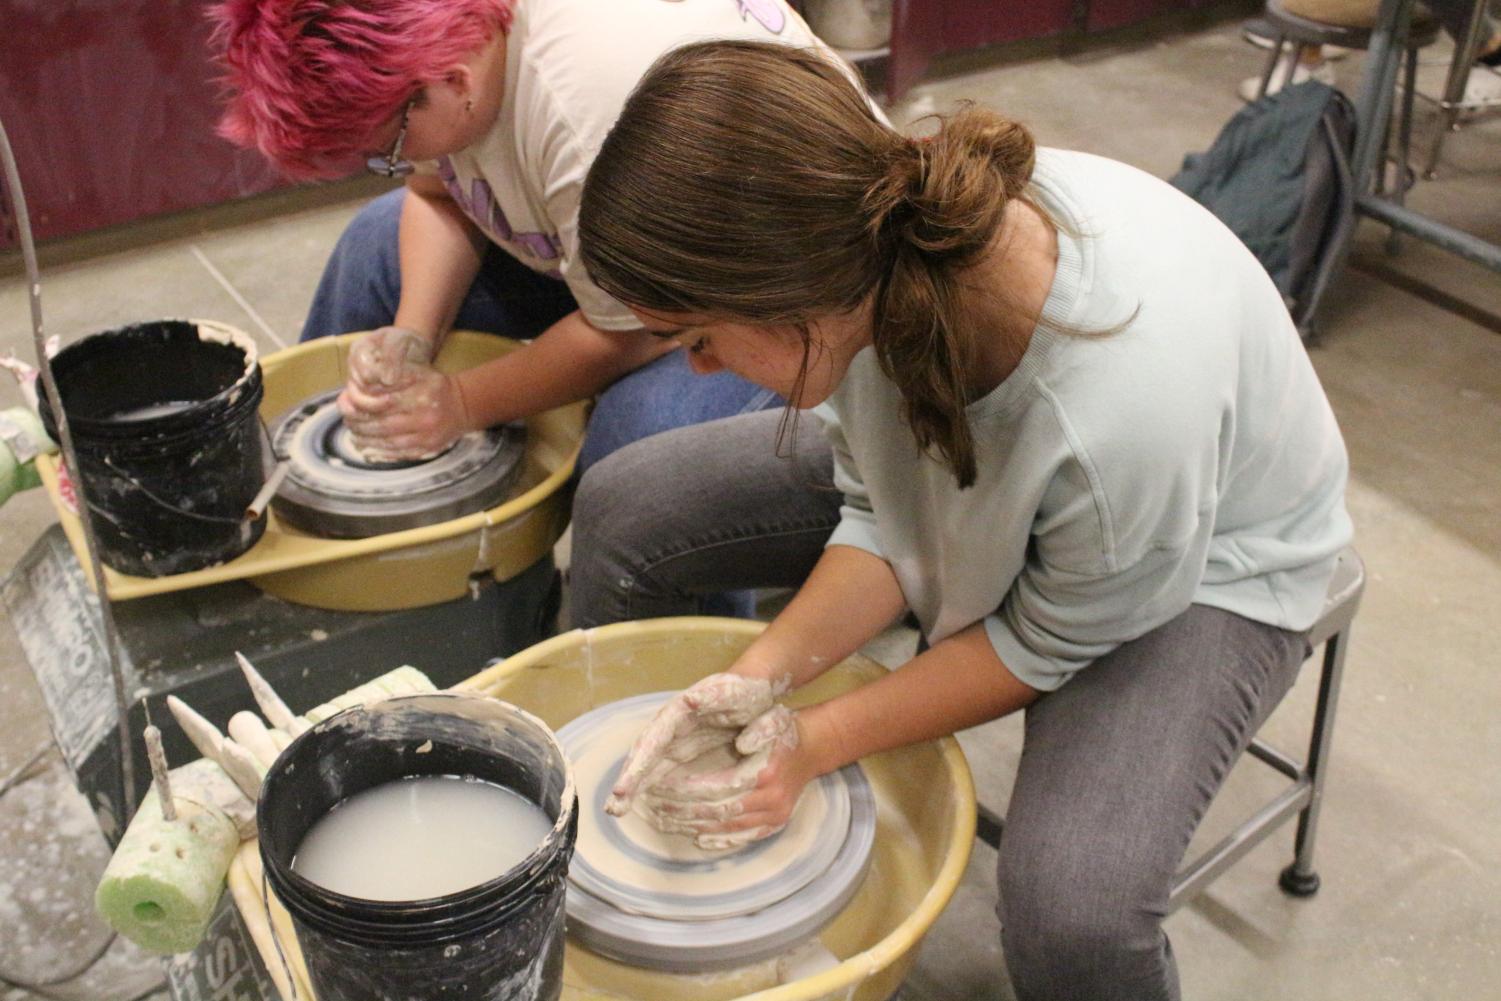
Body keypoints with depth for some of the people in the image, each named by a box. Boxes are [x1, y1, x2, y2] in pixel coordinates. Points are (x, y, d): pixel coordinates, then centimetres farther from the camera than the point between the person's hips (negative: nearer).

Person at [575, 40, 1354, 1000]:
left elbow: (1052, 643, -21)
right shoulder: (879, 227, -27)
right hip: (964, 483, 6)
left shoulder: (1121, 405, -43)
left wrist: (818, 740, -19)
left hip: (1201, 565, -5)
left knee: (1071, 909, -32)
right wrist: (764, 674, -22)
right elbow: (884, 515, -10)